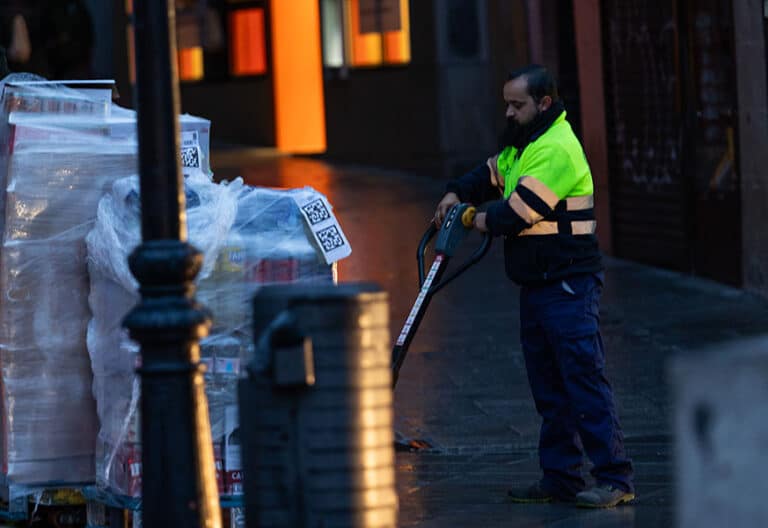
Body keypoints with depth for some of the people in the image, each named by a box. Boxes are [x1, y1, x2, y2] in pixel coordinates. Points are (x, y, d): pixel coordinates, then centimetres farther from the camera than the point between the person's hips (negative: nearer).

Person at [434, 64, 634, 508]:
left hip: (569, 288, -11)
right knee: (548, 386, 12)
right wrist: (456, 195, 10)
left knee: (585, 379, -13)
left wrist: (485, 221, -2)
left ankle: (615, 479, -14)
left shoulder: (557, 149, -17)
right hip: (537, 285, 11)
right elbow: (490, 175, 30)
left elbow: (519, 211, -20)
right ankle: (561, 478, 18)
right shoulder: (525, 146, 16)